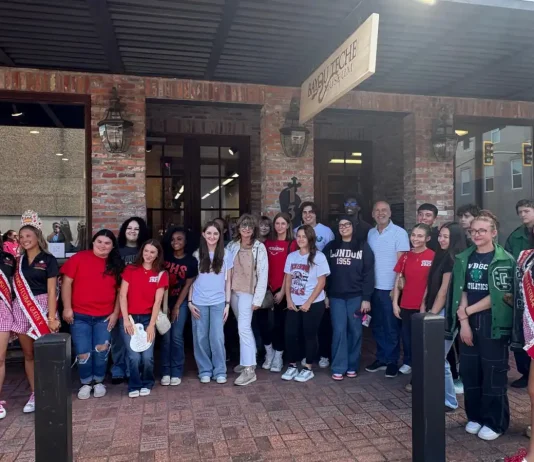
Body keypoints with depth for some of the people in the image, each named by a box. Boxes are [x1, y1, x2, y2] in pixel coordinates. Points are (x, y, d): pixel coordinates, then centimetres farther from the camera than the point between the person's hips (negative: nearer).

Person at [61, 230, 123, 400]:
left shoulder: (116, 265, 4)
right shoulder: (79, 258, -3)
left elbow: (120, 290, 7)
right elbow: (67, 282, -4)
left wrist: (116, 312, 1)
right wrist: (67, 308, -8)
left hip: (105, 317, 1)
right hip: (79, 316, -1)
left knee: (101, 351, 1)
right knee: (83, 353, 2)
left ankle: (99, 381, 25)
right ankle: (86, 383, 25)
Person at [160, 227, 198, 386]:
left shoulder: (191, 261, -4)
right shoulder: (164, 257, -1)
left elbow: (187, 286, -2)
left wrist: (176, 306, -5)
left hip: (181, 302, -1)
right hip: (164, 300, 1)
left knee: (177, 337, -2)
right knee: (166, 337, 1)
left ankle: (176, 372, 7)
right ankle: (166, 372, 9)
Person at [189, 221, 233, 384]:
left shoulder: (226, 255, 2)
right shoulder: (196, 255, 3)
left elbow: (228, 281, 5)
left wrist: (227, 303, 0)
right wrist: (189, 302, -2)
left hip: (218, 302, -1)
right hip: (199, 302, 1)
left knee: (217, 337, -2)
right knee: (201, 338, 5)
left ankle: (220, 371, 12)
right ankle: (204, 371, 19)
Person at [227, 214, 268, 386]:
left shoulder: (259, 247, -6)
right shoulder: (232, 246, 6)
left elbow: (263, 274, -8)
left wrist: (258, 298, -12)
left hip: (248, 292, -5)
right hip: (233, 291, 5)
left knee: (243, 328, -12)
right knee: (244, 327, 16)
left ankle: (249, 369, -8)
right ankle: (247, 360, 31)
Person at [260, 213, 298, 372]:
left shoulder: (292, 244, -4)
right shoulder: (268, 243, 9)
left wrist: (282, 290, -9)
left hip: (282, 288, -3)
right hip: (268, 287, 4)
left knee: (279, 322, 5)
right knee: (262, 319, 3)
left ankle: (278, 357, 19)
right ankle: (269, 352, 26)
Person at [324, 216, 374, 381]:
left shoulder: (363, 246, 0)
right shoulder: (331, 247, 7)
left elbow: (368, 273, -4)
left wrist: (366, 298, -9)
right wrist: (324, 295, 1)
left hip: (356, 296, -1)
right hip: (336, 296, 1)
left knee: (355, 331, 6)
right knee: (339, 331, -2)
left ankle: (352, 366, 20)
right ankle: (338, 368, 6)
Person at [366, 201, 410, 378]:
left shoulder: (399, 233, -7)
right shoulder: (370, 234, 10)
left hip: (391, 288, -5)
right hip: (374, 287, 5)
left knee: (391, 327, 5)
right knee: (377, 326, 13)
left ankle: (392, 361, 18)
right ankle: (381, 358, 26)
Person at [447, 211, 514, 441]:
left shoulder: (505, 260, -7)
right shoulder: (463, 259, 6)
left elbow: (500, 296, -13)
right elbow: (461, 291, 3)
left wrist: (467, 311, -9)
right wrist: (463, 321, -7)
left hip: (493, 324, -4)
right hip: (469, 324, 4)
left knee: (493, 373, 4)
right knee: (469, 372, 10)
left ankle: (494, 422, 19)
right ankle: (475, 416, 26)